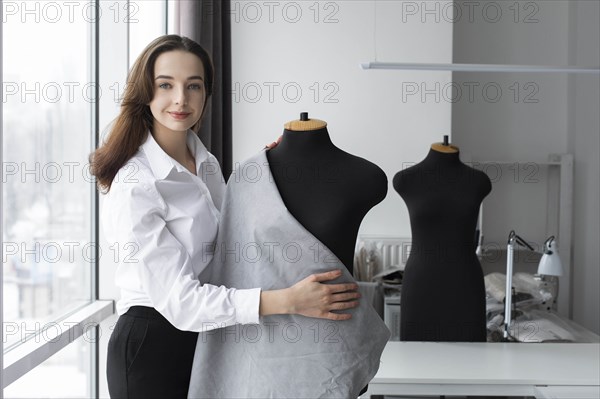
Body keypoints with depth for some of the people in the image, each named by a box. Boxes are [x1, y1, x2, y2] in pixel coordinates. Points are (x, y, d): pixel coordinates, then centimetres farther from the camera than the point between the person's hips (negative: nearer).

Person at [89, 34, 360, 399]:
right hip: (153, 344, -7)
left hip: (206, 337, 7)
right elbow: (177, 298, -26)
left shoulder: (207, 163, 4)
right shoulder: (132, 187, -21)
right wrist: (289, 301, -32)